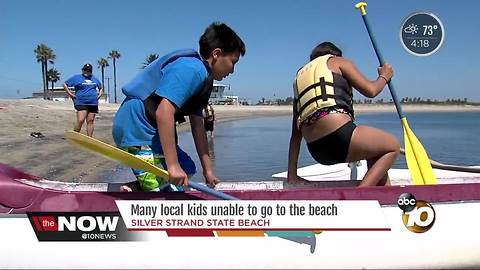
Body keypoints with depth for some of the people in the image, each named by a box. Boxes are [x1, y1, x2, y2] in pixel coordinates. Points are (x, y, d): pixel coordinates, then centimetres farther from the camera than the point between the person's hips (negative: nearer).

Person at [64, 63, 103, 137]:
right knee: (80, 120, -15)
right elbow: (65, 85, 9)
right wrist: (70, 94, 0)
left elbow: (101, 87, 34)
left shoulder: (95, 79, 20)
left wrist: (100, 94, 16)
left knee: (90, 121, 4)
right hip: (81, 103, -4)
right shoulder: (77, 78, 7)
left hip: (93, 103, 4)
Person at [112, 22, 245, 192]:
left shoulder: (203, 77, 16)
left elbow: (197, 127, 17)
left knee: (187, 169, 21)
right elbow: (163, 112, -30)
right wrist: (173, 164, -29)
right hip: (137, 131, -11)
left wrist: (208, 169, 17)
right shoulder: (192, 69, -17)